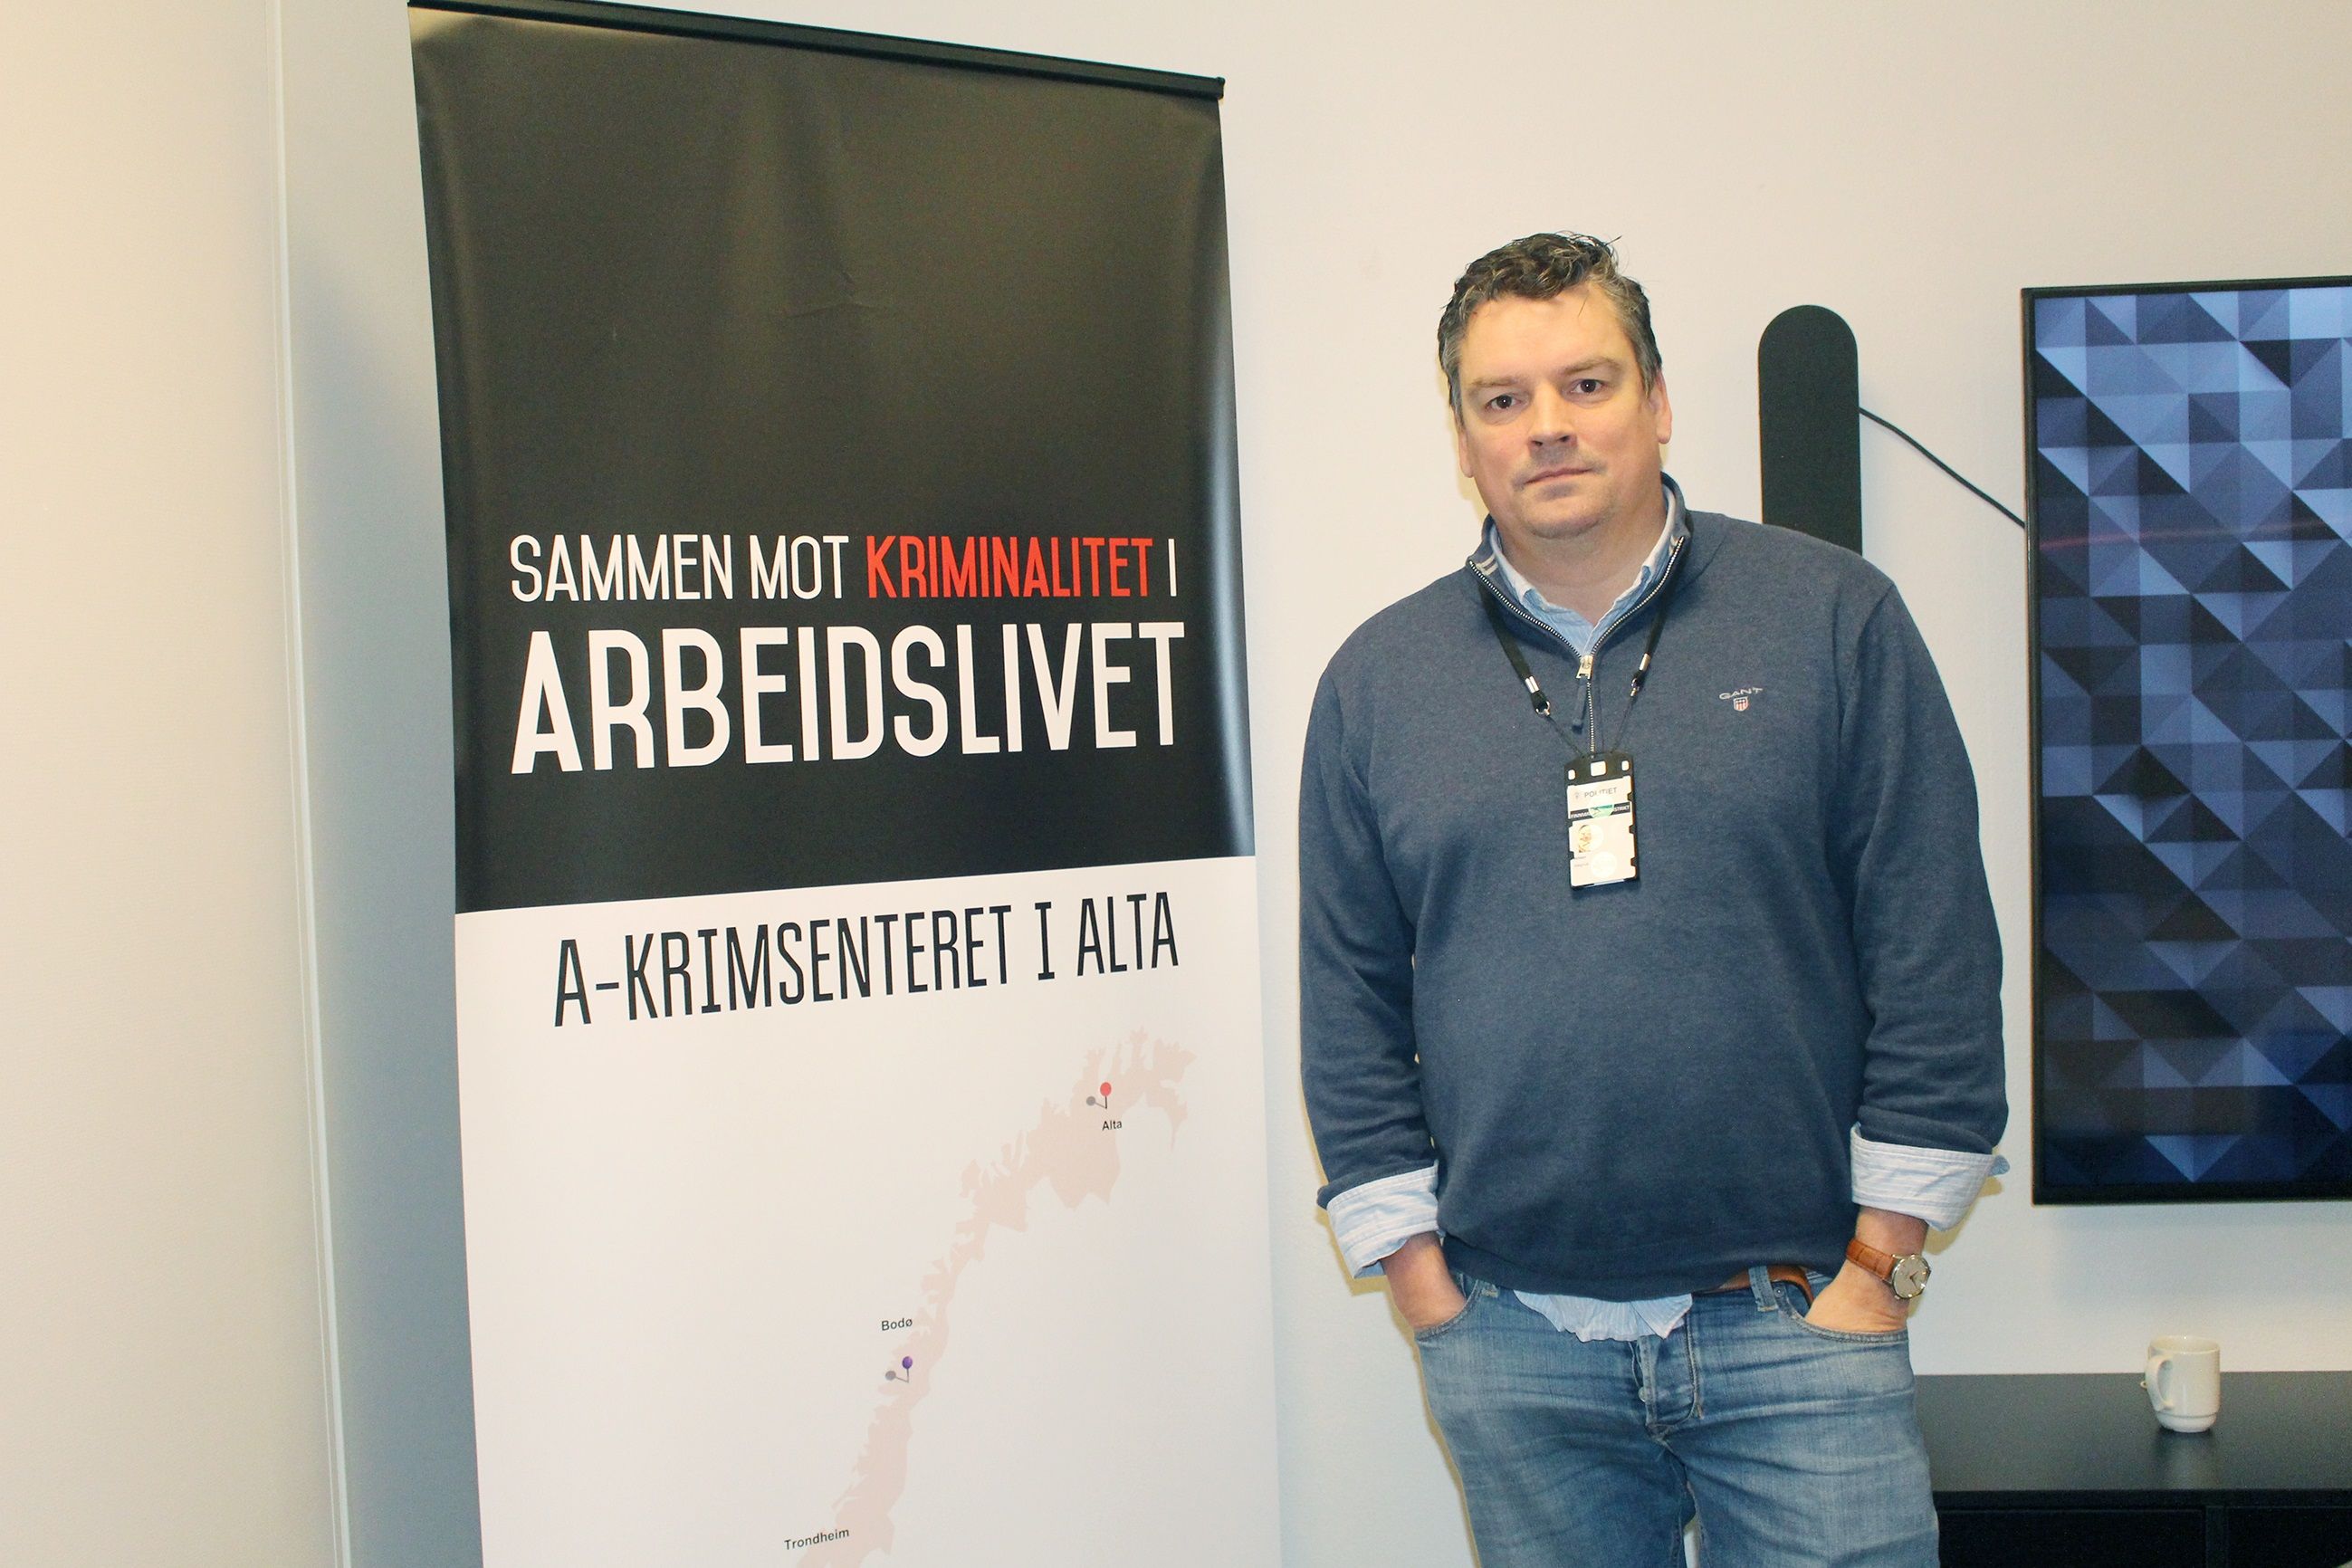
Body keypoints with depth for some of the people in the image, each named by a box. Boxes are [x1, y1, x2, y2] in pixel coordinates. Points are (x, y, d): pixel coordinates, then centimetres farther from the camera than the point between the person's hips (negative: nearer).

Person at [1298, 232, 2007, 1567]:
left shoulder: (1835, 619, 1)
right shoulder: (1378, 681, 6)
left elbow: (1938, 958, -1)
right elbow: (1351, 1013, 8)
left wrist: (1882, 1260, -4)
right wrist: (1422, 1282, 3)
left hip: (1797, 1321, -1)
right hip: (1512, 1343, 2)